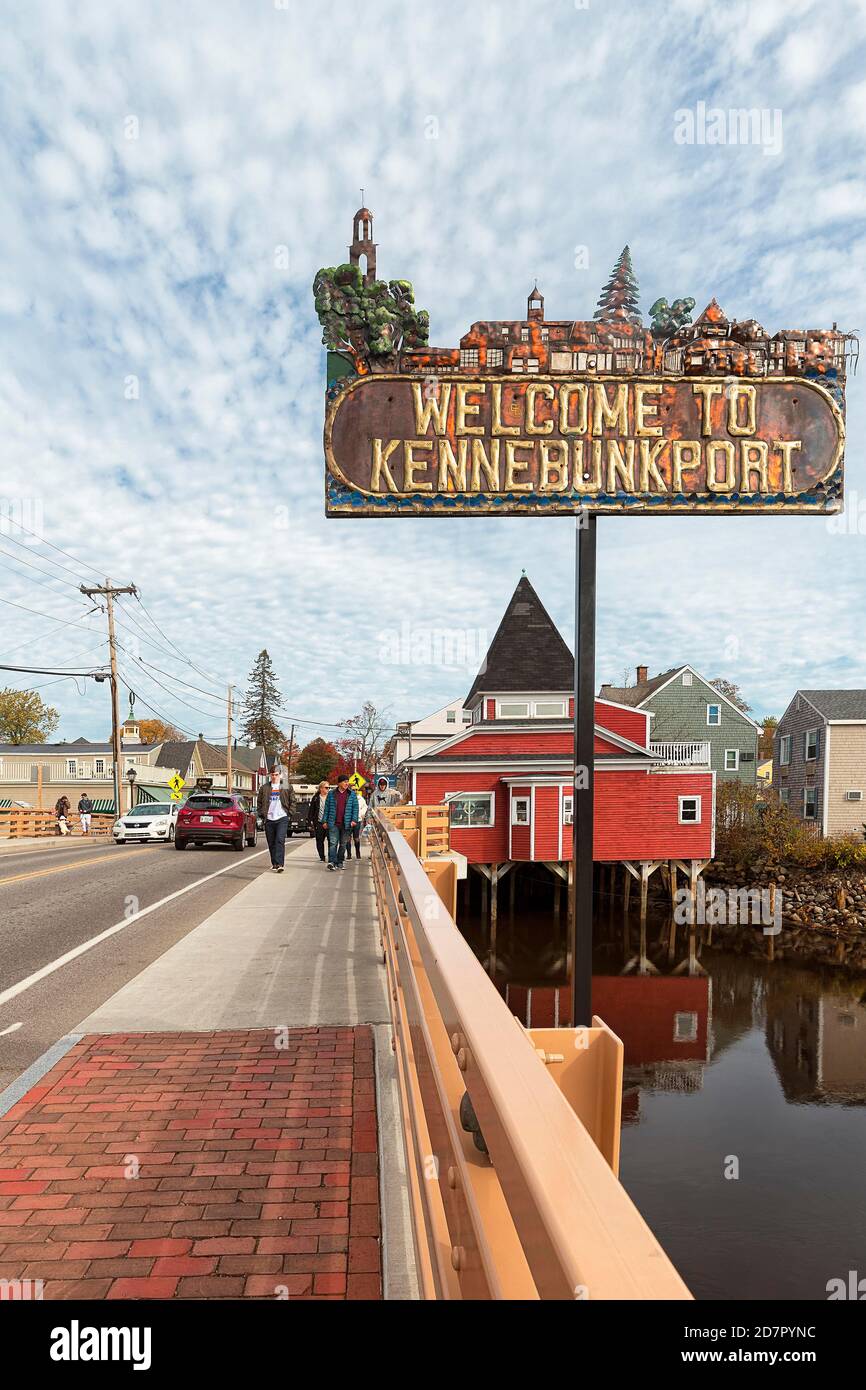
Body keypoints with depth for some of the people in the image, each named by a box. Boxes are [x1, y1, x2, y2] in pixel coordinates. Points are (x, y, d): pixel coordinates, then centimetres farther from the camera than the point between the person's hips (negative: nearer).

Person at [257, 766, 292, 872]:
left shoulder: (286, 787, 4)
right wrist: (262, 814, 5)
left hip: (282, 818, -3)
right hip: (269, 819, 3)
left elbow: (292, 802, 9)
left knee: (280, 840, -15)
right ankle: (274, 864, 19)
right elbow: (260, 802, 15)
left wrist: (289, 813, 1)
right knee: (271, 843, 7)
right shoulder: (264, 788, 9)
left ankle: (279, 864, -19)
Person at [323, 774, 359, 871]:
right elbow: (327, 807, 8)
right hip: (333, 823, -1)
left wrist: (354, 820, -6)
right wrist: (325, 821, 4)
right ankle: (331, 861, -15)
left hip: (346, 824, 2)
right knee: (333, 842, -11)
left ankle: (340, 862, 19)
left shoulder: (352, 794, 6)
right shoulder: (331, 793, 4)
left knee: (343, 844, 9)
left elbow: (355, 808, 5)